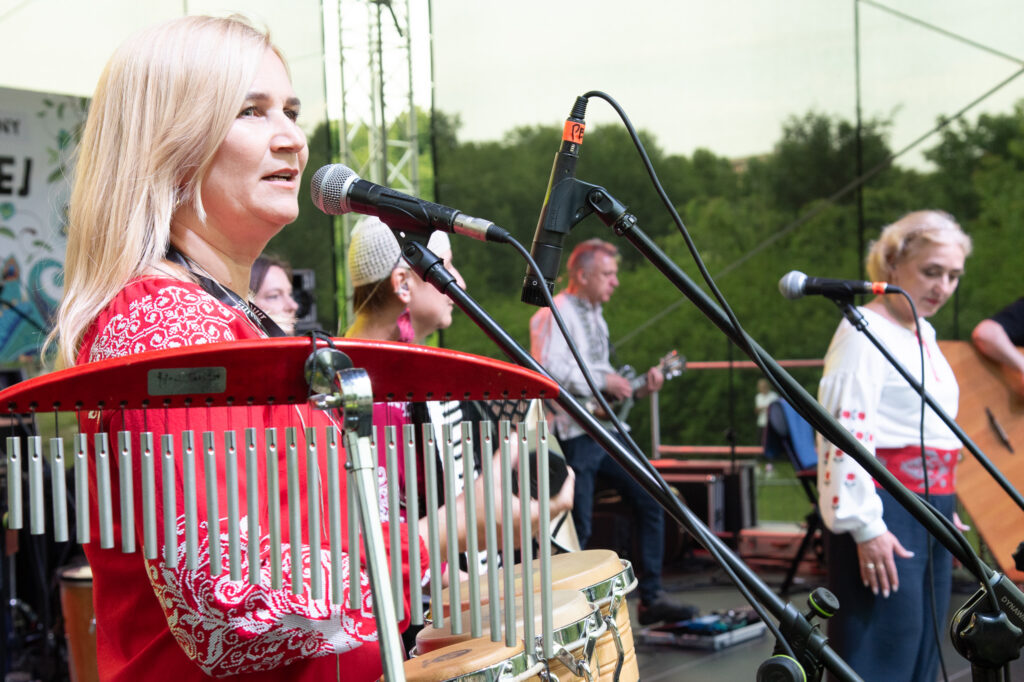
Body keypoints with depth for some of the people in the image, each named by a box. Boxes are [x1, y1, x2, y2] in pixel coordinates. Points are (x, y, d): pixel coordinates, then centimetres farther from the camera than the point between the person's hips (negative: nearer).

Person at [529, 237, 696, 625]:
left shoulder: (595, 316, 19)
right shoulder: (554, 314, -11)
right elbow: (547, 371, -25)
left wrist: (637, 387, 9)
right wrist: (604, 381, -21)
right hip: (572, 432, -9)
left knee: (649, 499, 4)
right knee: (577, 529, -6)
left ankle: (651, 598, 10)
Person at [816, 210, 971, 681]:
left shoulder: (922, 333, 17)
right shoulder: (864, 331, -11)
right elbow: (845, 431, -19)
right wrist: (864, 526, -23)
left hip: (930, 510, 10)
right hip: (882, 515, -9)